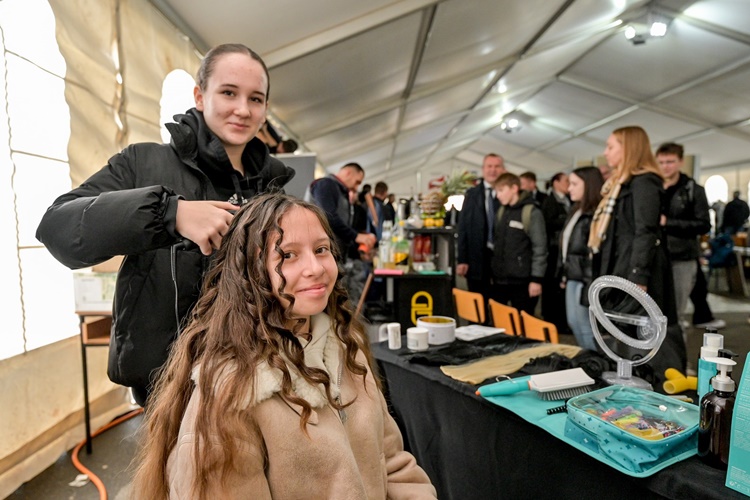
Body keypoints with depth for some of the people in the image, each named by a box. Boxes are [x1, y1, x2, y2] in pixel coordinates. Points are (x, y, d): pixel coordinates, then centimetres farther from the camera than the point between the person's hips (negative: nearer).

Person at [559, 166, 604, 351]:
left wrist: (590, 284, -20)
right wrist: (564, 274, 18)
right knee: (574, 323, 16)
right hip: (573, 277, 10)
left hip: (584, 279, -10)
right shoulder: (576, 211, 14)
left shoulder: (596, 214, -16)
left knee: (586, 326, 0)